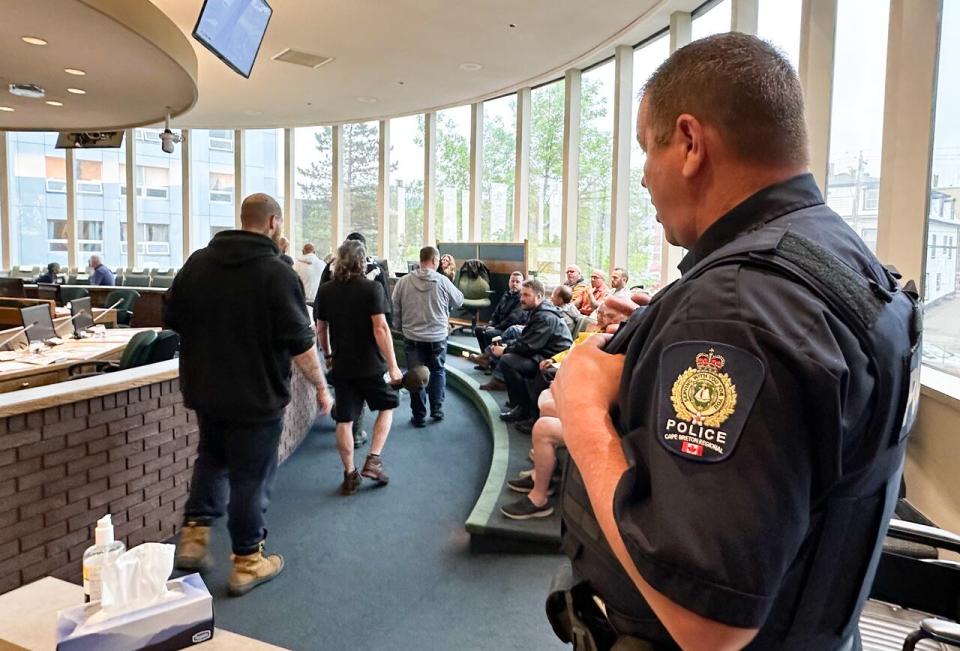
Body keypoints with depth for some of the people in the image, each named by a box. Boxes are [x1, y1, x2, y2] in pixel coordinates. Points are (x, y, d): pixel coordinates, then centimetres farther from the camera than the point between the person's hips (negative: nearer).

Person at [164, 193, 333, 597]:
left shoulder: (198, 262, 2)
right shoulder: (276, 273, -17)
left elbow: (171, 317, 10)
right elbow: (300, 343, -17)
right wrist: (321, 386, -5)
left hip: (205, 389, 6)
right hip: (256, 395, -5)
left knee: (211, 457, 27)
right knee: (251, 476, 7)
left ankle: (193, 535, 25)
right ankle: (247, 562, 19)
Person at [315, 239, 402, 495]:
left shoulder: (325, 291, 3)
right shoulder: (371, 288, -11)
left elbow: (320, 329, 9)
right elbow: (380, 328, -17)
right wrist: (393, 366, -15)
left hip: (342, 365, 4)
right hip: (370, 364, -3)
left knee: (344, 420, 8)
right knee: (387, 406, 18)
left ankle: (350, 475, 15)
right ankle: (373, 460, 7)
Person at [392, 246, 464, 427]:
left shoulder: (404, 281, -6)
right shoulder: (442, 281, -10)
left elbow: (395, 309, 1)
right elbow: (458, 301, 4)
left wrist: (401, 327, 17)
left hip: (412, 337, 1)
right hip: (438, 336, -1)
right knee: (437, 372, 19)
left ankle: (419, 416, 13)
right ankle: (436, 409, 20)